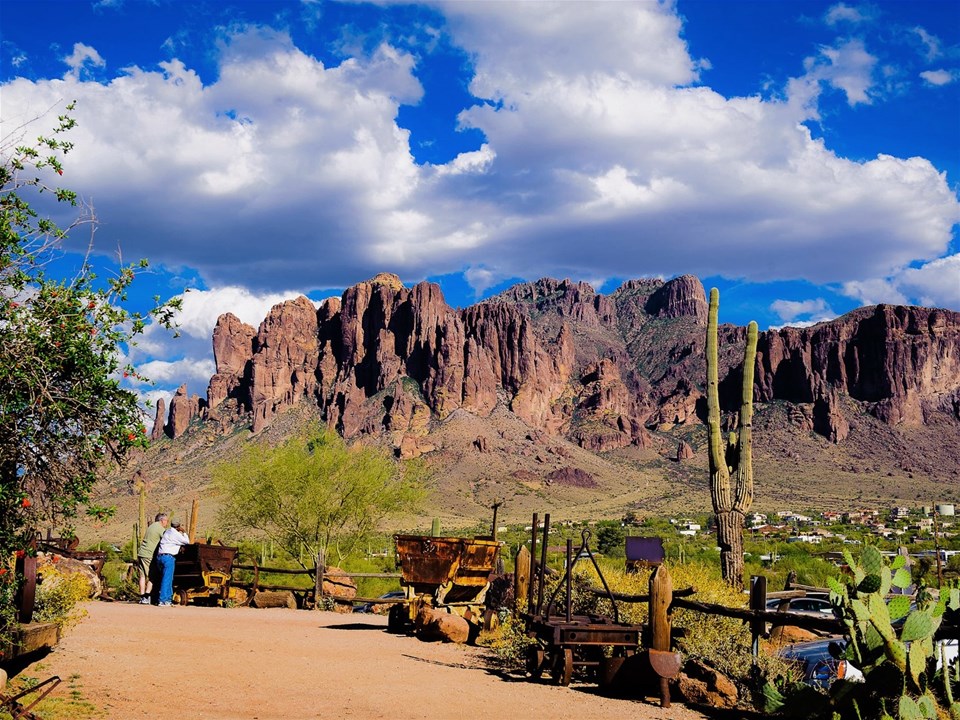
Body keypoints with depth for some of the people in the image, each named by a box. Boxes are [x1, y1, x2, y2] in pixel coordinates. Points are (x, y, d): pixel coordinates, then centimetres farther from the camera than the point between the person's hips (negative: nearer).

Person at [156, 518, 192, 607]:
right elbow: (187, 542, -1)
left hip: (160, 556, 9)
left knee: (168, 579, 13)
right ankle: (163, 601, -11)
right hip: (168, 557, -9)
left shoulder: (168, 531, 18)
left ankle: (169, 599, 14)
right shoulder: (175, 534, -9)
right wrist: (184, 533, 11)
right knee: (167, 579, -8)